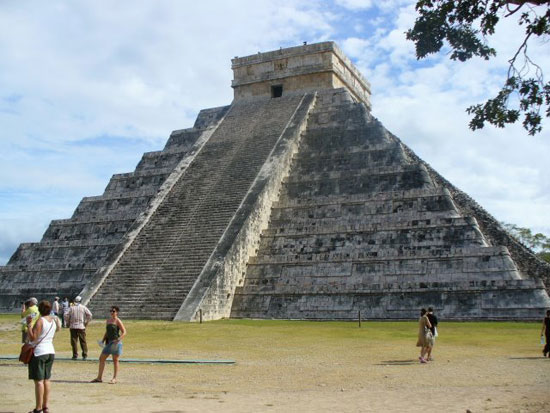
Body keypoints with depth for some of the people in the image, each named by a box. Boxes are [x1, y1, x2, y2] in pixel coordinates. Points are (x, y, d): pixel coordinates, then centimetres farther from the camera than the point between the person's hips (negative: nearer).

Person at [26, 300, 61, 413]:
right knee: (46, 379, 13)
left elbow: (32, 338, -19)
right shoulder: (54, 320, 6)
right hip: (51, 351, 7)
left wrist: (29, 324, -16)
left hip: (39, 352, -7)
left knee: (39, 380, -3)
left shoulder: (40, 321, -15)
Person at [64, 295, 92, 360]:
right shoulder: (83, 307, 2)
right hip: (81, 326, 0)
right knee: (83, 341, 5)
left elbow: (66, 316, -5)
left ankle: (75, 355, 3)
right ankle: (85, 355, 2)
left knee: (74, 341, 5)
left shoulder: (71, 308, 3)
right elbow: (89, 314, -6)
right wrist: (86, 322, 3)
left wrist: (68, 323, 7)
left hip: (73, 326, 0)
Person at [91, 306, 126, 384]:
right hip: (109, 342, 7)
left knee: (115, 360, 0)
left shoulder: (118, 321, -7)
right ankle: (99, 378, 12)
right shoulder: (108, 320, 14)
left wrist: (118, 340, -22)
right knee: (101, 358, 5)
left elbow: (124, 332, -10)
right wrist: (103, 341, 11)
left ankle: (114, 378, 9)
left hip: (116, 342, -7)